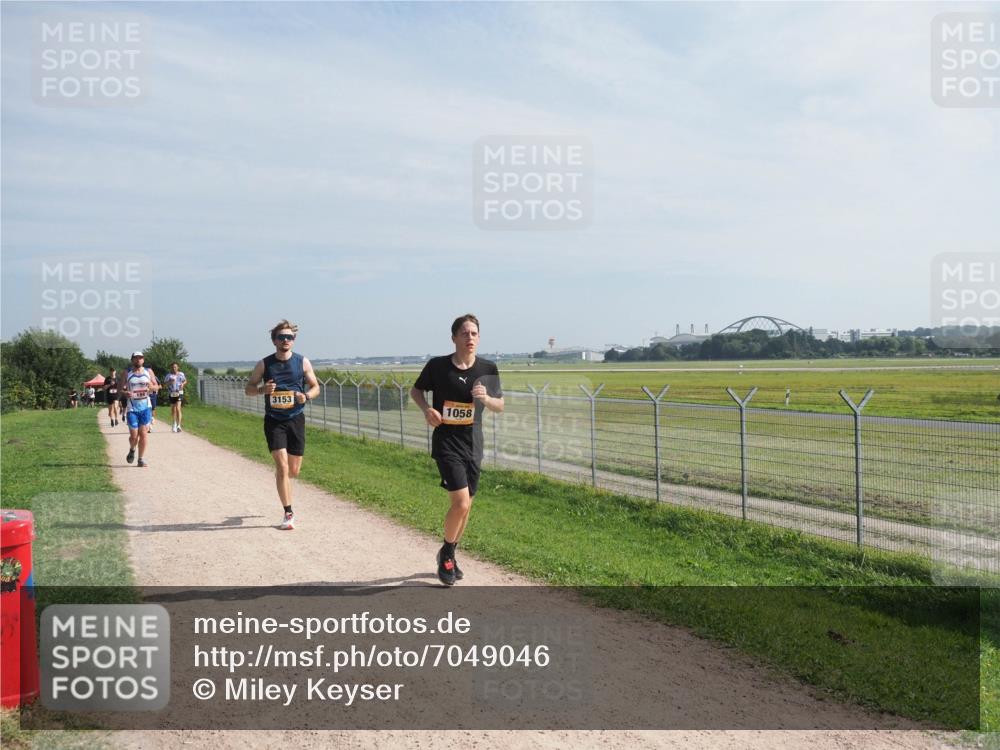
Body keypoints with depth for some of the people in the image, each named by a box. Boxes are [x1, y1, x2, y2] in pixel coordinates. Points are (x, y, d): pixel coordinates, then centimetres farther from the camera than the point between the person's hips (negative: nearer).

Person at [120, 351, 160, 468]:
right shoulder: (127, 373, 4)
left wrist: (151, 387, -12)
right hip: (132, 408, -1)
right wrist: (125, 393, -19)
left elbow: (157, 386, 11)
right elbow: (121, 388, 4)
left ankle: (141, 459, 6)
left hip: (146, 407, 1)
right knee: (134, 435, -4)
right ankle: (132, 450, 28)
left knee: (143, 434, -3)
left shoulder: (148, 372, 8)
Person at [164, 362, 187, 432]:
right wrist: (170, 382, -21)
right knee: (173, 410, 12)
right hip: (171, 394, 2)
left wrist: (182, 384, -2)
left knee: (178, 408, -16)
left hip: (179, 393, -2)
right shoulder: (169, 375, 2)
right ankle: (175, 423, 36)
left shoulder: (181, 374, 5)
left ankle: (178, 425, -16)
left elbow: (185, 380, 19)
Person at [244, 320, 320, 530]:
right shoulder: (264, 364, 0)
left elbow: (315, 386, 9)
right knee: (282, 467, -11)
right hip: (274, 420, -2)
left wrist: (306, 396, -14)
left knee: (294, 471, 8)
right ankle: (288, 514, -3)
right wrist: (262, 389, -15)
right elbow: (248, 388, 7)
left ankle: (280, 478, 45)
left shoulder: (303, 362, 1)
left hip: (296, 419, 2)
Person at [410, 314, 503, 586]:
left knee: (466, 505, 12)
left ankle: (449, 556, 35)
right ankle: (446, 553, 11)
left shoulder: (488, 369, -2)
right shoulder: (437, 365, -8)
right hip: (446, 443, -4)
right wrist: (427, 408, -12)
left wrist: (485, 398, -14)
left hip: (473, 445, 4)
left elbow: (500, 406, 8)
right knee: (460, 502, -15)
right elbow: (416, 390, 8)